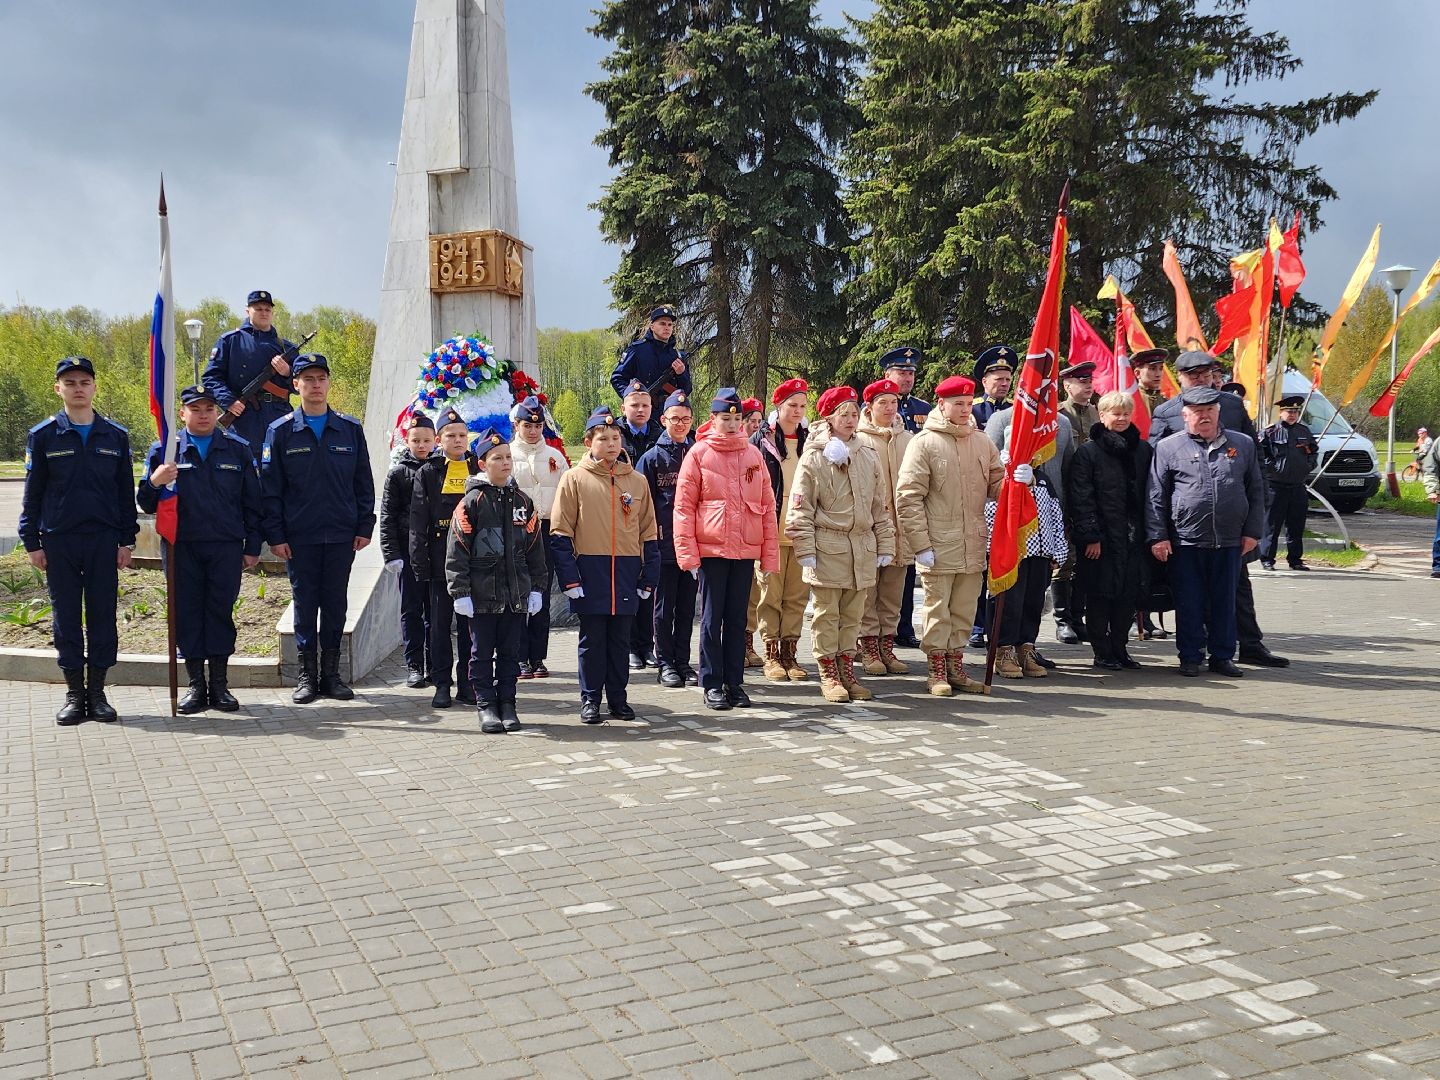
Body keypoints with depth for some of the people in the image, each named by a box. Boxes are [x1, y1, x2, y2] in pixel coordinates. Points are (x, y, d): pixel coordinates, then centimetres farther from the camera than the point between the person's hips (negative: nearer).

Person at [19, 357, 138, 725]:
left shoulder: (116, 436, 6)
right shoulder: (43, 436, 4)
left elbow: (126, 492, 9)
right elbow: (32, 494, 5)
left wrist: (127, 539, 3)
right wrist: (32, 542, 0)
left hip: (104, 541, 1)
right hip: (59, 542, -1)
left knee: (103, 616, 3)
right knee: (66, 617, 4)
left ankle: (97, 690, 12)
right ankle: (74, 692, 12)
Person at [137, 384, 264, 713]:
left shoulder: (238, 449, 7)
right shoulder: (164, 451, 5)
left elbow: (252, 503, 9)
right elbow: (146, 504, 5)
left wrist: (252, 547, 5)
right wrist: (154, 482, -17)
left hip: (227, 547, 0)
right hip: (182, 547, 0)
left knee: (221, 611, 3)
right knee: (187, 612, 3)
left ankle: (220, 683, 12)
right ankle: (195, 684, 13)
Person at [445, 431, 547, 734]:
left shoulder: (522, 501, 8)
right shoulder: (472, 501, -5)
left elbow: (535, 547, 13)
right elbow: (457, 549, -6)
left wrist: (535, 587, 9)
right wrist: (460, 592, -10)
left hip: (516, 592, 4)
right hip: (482, 593, -4)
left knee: (511, 651, 9)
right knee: (482, 651, 4)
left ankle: (507, 703, 18)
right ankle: (486, 705, 13)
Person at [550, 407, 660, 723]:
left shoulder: (637, 481, 8)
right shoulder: (575, 478, -1)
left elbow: (648, 533, 11)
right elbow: (561, 534, -3)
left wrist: (649, 578, 6)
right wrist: (569, 578, -10)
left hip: (627, 573, 3)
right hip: (590, 573, -2)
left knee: (619, 640, 10)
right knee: (592, 640, 5)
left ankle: (618, 697, 20)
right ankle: (590, 700, 15)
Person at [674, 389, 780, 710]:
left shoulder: (753, 454, 8)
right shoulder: (699, 454, -1)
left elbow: (767, 506, 8)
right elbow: (684, 506, -4)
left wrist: (769, 554, 3)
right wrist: (688, 554, -10)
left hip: (745, 550, 3)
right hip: (711, 549, -3)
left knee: (737, 618, 9)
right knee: (712, 617, 4)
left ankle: (735, 682, 17)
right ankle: (712, 684, 11)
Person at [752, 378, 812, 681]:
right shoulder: (761, 441, 2)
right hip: (771, 531, -3)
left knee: (797, 595, 6)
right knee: (770, 594, 1)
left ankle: (789, 651, 14)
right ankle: (771, 653, 9)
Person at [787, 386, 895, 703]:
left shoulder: (868, 457, 12)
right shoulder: (813, 458, -4)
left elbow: (880, 506, 15)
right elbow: (800, 509, -6)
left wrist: (885, 546, 12)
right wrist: (806, 551, -11)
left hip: (862, 548, 5)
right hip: (827, 547, -4)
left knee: (852, 614, 10)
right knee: (827, 613, 2)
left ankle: (847, 671, 20)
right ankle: (828, 675, 11)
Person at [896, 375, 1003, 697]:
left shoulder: (982, 443, 11)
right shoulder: (924, 443, -5)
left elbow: (995, 485, 14)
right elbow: (908, 497, -9)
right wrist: (921, 545, -13)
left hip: (973, 546, 5)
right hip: (938, 546, -5)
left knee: (964, 610, 12)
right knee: (938, 609, 2)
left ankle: (956, 668, 23)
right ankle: (937, 671, 12)